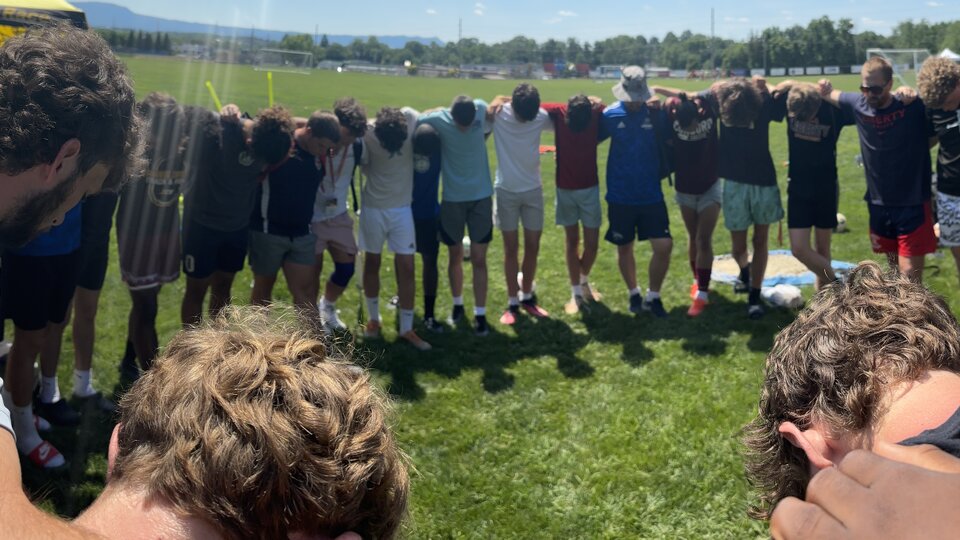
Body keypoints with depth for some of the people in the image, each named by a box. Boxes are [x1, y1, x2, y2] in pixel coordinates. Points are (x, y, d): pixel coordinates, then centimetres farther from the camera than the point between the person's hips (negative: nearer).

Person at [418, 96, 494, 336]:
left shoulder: (482, 109, -10)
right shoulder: (437, 120, -18)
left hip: (481, 197, 1)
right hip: (452, 199, 0)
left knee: (479, 259, 1)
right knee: (455, 257, 13)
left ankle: (480, 314, 8)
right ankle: (457, 305, 33)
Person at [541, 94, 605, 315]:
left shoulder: (597, 113, -14)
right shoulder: (557, 113, -16)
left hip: (590, 188, 1)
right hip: (565, 188, 0)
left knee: (592, 242, 3)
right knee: (571, 240, 6)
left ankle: (584, 281, 30)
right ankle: (575, 292, 15)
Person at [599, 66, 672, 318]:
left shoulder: (656, 112, -6)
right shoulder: (610, 114, -5)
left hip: (651, 194, 0)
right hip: (620, 196, 0)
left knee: (664, 246, -5)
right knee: (624, 248, 12)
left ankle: (653, 296, 17)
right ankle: (634, 293, 35)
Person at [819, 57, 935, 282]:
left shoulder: (915, 106, -13)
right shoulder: (858, 104, -3)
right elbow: (831, 94, 15)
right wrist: (824, 89, -5)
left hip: (913, 204, -4)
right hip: (879, 204, 4)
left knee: (909, 272, -5)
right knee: (895, 269, 17)